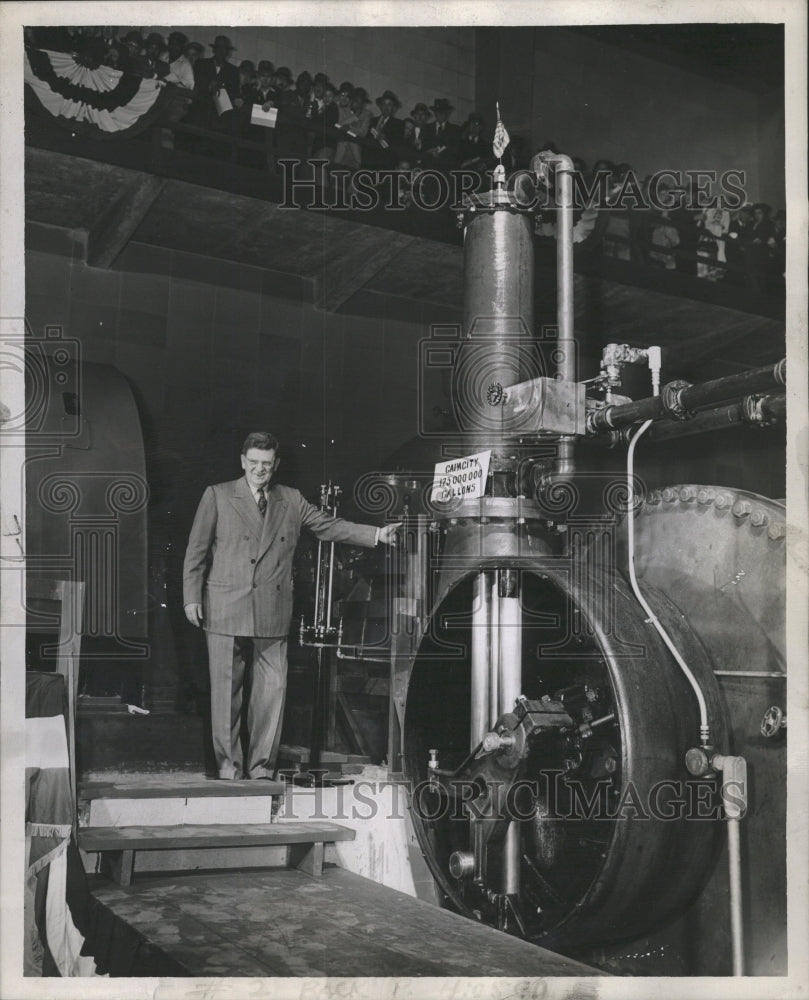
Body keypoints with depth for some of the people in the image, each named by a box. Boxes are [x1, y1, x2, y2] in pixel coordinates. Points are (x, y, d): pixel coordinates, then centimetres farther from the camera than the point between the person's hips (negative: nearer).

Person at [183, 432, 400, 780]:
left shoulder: (291, 501, 13)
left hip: (272, 615, 2)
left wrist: (377, 534, 2)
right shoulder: (217, 496, 6)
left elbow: (329, 526, 12)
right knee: (225, 690, 2)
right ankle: (228, 763, 14)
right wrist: (191, 597, -1)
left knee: (273, 689, 0)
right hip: (226, 610, -2)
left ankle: (260, 765, 12)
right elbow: (196, 551, 5)